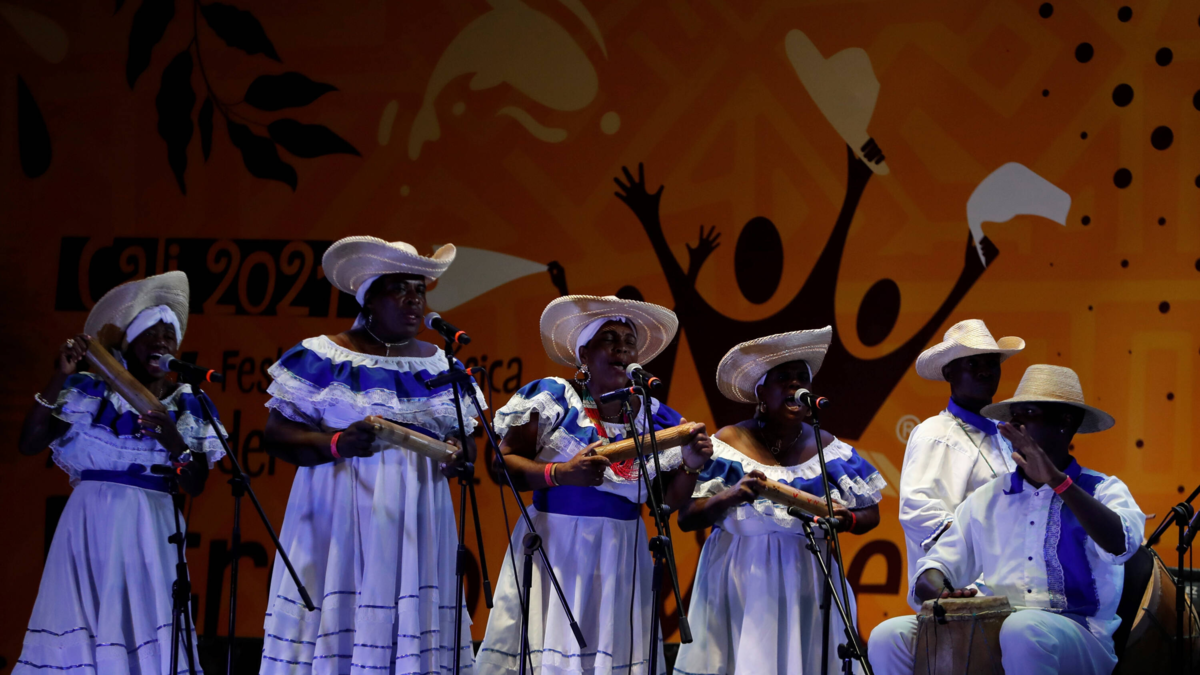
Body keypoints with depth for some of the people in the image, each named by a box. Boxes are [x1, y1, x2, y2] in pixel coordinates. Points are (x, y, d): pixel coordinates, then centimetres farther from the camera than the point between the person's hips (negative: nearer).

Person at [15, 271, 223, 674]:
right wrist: (60, 379, -12)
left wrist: (174, 441, -16)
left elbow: (195, 485, 2)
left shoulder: (190, 405, 8)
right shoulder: (89, 390, 4)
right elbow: (29, 444, -4)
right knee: (77, 629, -5)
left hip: (150, 533, 1)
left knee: (146, 632, -7)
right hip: (90, 525, -1)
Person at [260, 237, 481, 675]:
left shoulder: (441, 366, 13)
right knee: (337, 627, -9)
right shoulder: (321, 358, 1)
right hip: (339, 520, -3)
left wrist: (460, 454, -7)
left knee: (414, 635, -3)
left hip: (416, 524, 4)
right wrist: (337, 443, -21)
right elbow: (277, 434, -4)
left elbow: (466, 438, 17)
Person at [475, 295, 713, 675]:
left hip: (621, 557, 3)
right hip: (554, 549, -3)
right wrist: (561, 473, -19)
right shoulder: (552, 398, 0)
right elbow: (503, 462, -6)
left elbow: (670, 500, 12)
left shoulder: (656, 417, 10)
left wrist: (690, 466, -6)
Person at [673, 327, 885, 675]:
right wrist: (729, 497, -23)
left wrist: (847, 519, -12)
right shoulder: (729, 443, -2)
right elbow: (686, 518, -6)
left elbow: (871, 513, 9)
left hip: (807, 584, 2)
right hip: (740, 584, -2)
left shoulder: (827, 447, 5)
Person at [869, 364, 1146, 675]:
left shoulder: (1102, 490, 6)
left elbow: (1120, 545, -16)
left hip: (1077, 635, -4)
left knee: (1022, 630, -40)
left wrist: (1055, 479, -22)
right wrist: (939, 594, -12)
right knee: (889, 636, -20)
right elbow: (935, 567, 13)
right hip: (990, 631, 4)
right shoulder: (986, 499, 18)